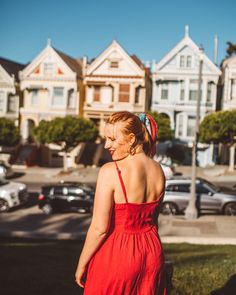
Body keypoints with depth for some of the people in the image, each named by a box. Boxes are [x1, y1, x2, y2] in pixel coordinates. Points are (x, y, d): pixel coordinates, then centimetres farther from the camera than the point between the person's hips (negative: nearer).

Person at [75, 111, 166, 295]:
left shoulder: (110, 171, -19)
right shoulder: (158, 171, -1)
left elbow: (99, 228, -18)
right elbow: (152, 216, 10)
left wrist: (81, 265, -6)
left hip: (116, 253, -5)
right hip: (152, 252, 6)